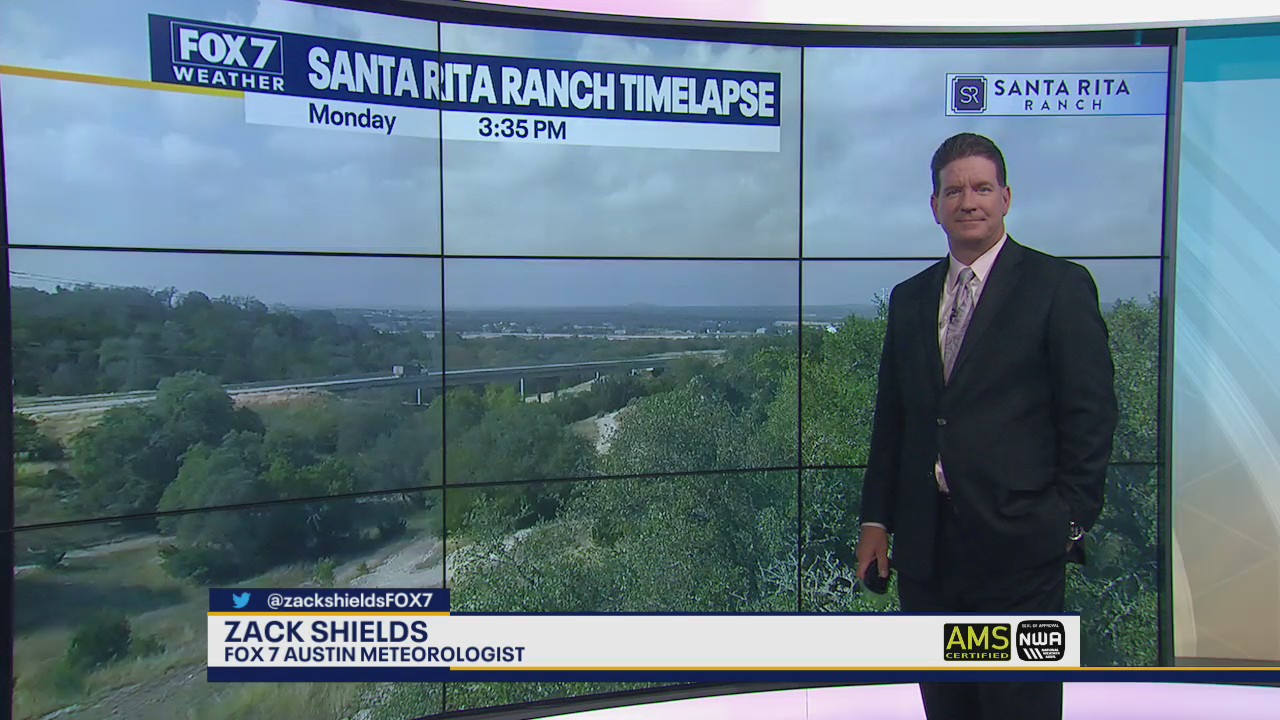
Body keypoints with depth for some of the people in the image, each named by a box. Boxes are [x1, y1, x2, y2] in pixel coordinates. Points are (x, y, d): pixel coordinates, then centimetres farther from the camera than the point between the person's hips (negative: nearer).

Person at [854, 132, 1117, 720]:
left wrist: (1071, 519, -8)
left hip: (1018, 545, -5)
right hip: (925, 547, 5)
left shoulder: (1060, 286, -2)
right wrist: (877, 518, 9)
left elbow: (1092, 412, -5)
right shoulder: (909, 298, 13)